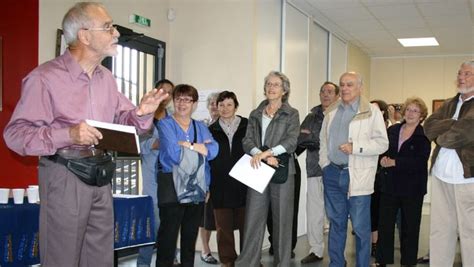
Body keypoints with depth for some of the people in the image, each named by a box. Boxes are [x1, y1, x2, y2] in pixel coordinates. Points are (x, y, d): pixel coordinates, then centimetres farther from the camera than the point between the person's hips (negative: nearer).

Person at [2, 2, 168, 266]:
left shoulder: (106, 78, 12)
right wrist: (67, 135, -28)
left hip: (101, 176, 7)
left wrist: (142, 113, -8)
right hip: (64, 177, -7)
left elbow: (121, 120, 15)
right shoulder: (45, 77, -12)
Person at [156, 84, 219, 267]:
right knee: (168, 235, -4)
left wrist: (187, 145, -12)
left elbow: (213, 150, -4)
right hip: (172, 185, -5)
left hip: (197, 187, 5)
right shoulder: (165, 124, 0)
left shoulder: (201, 127, 14)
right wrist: (201, 146, -5)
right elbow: (173, 153, -16)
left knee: (191, 235, 11)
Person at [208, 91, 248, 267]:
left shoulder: (247, 126, 4)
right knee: (224, 226, 4)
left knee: (246, 223, 4)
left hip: (244, 183, -1)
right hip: (221, 185, 1)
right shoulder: (212, 130, 9)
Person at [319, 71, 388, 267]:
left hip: (357, 175, -5)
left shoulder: (371, 111, -3)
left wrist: (355, 147, -17)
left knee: (360, 226, -1)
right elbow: (323, 140, 19)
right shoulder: (331, 111, 13)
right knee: (336, 223, 13)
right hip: (332, 173, 5)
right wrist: (324, 163, 8)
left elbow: (382, 143, -8)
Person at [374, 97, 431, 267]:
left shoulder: (424, 136, -6)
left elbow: (420, 161, -17)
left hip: (412, 187, -3)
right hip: (389, 185, 4)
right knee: (384, 224, 5)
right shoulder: (392, 130, 8)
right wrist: (383, 159, -12)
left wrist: (394, 162, -21)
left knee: (410, 227, 8)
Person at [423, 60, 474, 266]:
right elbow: (429, 126, 4)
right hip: (441, 176, 6)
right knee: (439, 230, 9)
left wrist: (442, 138, -1)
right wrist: (454, 125, -10)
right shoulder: (449, 104, 17)